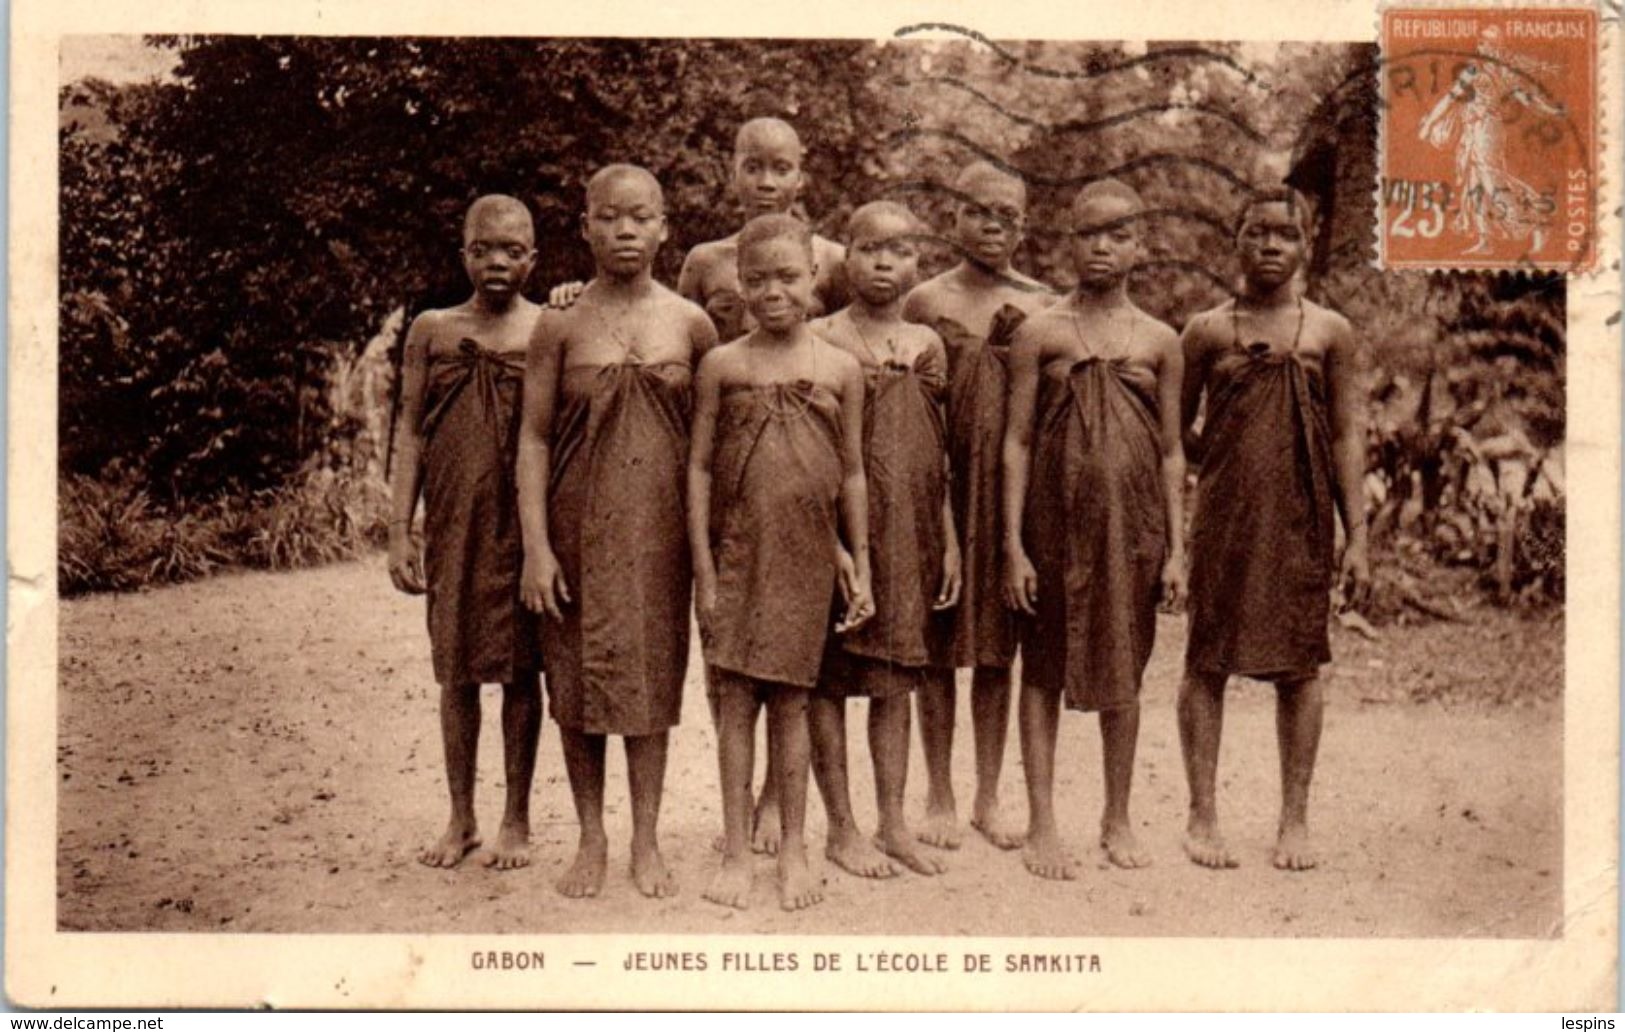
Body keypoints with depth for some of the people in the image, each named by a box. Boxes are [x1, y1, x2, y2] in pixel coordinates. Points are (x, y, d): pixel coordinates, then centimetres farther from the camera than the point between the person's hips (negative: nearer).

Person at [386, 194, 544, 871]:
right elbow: (410, 432, 7)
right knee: (456, 668, 8)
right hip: (452, 523, 2)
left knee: (519, 668, 5)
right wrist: (399, 531, 1)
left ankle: (517, 821, 18)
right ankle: (461, 819, 22)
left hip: (524, 522, -2)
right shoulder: (432, 331, 7)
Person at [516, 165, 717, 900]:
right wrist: (535, 545, -7)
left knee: (651, 673, 5)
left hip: (660, 524, 0)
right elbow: (534, 437, 0)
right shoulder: (560, 327, 0)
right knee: (577, 675, 5)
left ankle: (646, 842, 18)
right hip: (579, 525, 0)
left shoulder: (690, 324, 2)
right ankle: (591, 839, 20)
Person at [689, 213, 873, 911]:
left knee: (790, 700, 7)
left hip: (807, 554, 1)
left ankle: (793, 849, 19)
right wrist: (704, 570, -4)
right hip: (735, 551, 0)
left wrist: (859, 567, 9)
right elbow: (699, 467, 1)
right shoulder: (722, 365, 1)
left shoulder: (839, 369, 4)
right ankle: (736, 852, 12)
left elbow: (852, 473, 9)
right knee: (735, 699, 2)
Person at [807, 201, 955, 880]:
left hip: (909, 534, 4)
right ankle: (841, 828, 13)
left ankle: (893, 823, 19)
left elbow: (939, 455, 13)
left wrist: (950, 541, 11)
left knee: (895, 677, 10)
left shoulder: (927, 345, 10)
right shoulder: (819, 340, -4)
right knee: (831, 677, 3)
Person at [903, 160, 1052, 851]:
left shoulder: (1043, 307, 6)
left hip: (1016, 487, 2)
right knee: (938, 644, 4)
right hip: (943, 486, -2)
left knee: (998, 646, 9)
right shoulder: (927, 301, 1)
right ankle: (939, 799, 17)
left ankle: (988, 799, 20)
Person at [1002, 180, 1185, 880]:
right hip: (1056, 520, -2)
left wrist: (1176, 547, 5)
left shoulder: (1159, 342, 7)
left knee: (1124, 670, 9)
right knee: (1044, 669, 4)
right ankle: (1042, 825, 14)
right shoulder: (1040, 333, 1)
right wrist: (1013, 545, -6)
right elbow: (1017, 442, -1)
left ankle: (1117, 821, 24)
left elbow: (1171, 452, 9)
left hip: (1132, 522, 2)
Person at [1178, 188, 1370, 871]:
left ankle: (1294, 820, 15)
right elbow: (1176, 430, 13)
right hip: (1223, 515, 0)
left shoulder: (1329, 332, 6)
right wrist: (1222, 461, -1)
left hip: (1302, 519, 0)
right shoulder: (1207, 331, 5)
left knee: (1299, 666, 4)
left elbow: (1347, 437, 5)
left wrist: (1357, 538, 1)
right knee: (1208, 661, 1)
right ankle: (1203, 817, 12)